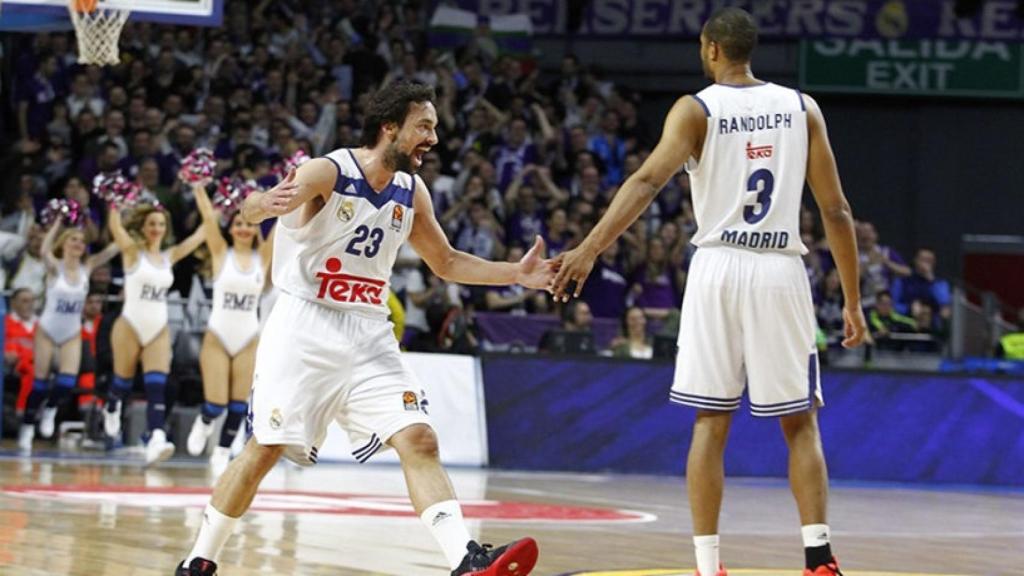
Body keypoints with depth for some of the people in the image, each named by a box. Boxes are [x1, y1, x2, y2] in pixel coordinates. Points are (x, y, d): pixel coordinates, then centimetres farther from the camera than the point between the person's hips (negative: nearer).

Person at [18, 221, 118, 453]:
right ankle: (27, 427, 17)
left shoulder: (87, 268, -2)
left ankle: (50, 410, 17)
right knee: (40, 383, 2)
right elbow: (44, 251, -35)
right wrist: (57, 223, -37)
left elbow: (111, 250, -12)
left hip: (72, 335, 3)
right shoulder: (55, 268, -12)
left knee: (68, 382, -13)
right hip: (47, 331, -3)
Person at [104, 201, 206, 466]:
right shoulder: (133, 252, -3)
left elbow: (200, 235, 12)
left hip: (158, 329, 3)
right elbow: (115, 226, -20)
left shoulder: (169, 256, 10)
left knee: (157, 386, -13)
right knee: (123, 382, 10)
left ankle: (156, 440, -26)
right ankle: (112, 409, 44)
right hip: (130, 325, -3)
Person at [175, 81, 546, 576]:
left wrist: (516, 274, 8)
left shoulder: (412, 193, 7)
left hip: (368, 336, 5)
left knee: (419, 441, -10)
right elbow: (252, 209, -29)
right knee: (265, 448, -3)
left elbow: (446, 262, 22)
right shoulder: (328, 173, -13)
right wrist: (266, 204, -54)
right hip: (304, 328, -5)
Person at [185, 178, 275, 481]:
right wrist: (199, 185, -21)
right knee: (216, 405, -4)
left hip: (248, 339, 2)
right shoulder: (221, 253, -1)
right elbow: (208, 216, -11)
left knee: (238, 405, 1)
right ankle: (204, 423, 30)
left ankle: (222, 454, 17)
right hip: (217, 336, -2)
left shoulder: (262, 257, 2)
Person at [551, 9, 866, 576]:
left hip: (718, 269, -1)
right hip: (781, 273, 1)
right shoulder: (802, 108, 8)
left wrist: (589, 249, -24)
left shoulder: (696, 109, 1)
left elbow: (648, 179, -16)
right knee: (800, 424, 8)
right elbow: (835, 210, 6)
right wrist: (852, 300, 11)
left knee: (710, 424, 4)